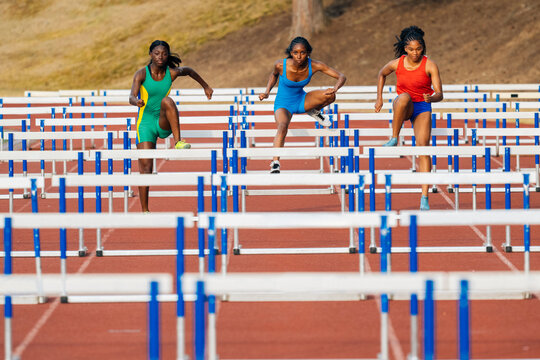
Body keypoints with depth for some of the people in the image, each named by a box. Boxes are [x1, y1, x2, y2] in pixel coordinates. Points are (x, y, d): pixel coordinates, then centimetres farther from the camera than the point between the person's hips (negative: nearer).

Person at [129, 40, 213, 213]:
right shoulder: (142, 74, -11)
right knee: (145, 167, -9)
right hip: (146, 123, -1)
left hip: (164, 125, 1)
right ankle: (144, 210, 0)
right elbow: (131, 97, -25)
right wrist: (137, 101, -49)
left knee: (167, 100, -32)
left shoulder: (172, 73, -4)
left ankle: (178, 142, -30)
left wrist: (205, 86, 30)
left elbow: (189, 71, 19)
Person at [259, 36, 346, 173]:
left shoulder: (314, 66, -21)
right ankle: (275, 162, -37)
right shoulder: (281, 65, -23)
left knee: (330, 96, -22)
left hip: (301, 100, 3)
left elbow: (341, 77, -19)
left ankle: (314, 112, 9)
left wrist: (334, 89, -39)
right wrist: (267, 92, -8)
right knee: (283, 126, -35)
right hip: (283, 104, -3)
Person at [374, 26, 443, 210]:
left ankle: (424, 197, -15)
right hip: (403, 107, 1)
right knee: (404, 97, -37)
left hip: (422, 108, -1)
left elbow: (439, 94, -15)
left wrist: (431, 98, -37)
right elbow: (382, 74, 14)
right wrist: (379, 98, 9)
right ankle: (394, 139, -23)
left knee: (423, 148, -15)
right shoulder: (397, 64, -8)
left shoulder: (430, 65, -14)